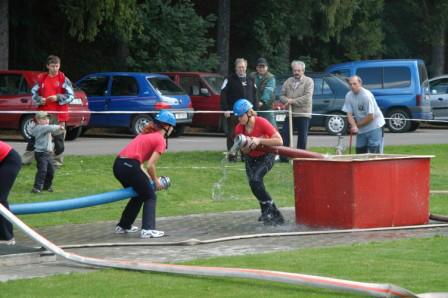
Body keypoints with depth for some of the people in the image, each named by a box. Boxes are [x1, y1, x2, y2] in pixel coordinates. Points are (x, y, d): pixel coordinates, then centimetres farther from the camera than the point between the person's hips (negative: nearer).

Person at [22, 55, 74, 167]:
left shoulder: (64, 79, 2)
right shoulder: (41, 78, 7)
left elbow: (71, 96, 1)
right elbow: (34, 93, 14)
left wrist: (58, 98, -14)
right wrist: (39, 100, -7)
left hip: (58, 114, -2)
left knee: (58, 138, 2)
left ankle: (58, 160, 12)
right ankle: (27, 158, 7)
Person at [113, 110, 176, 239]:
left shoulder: (146, 134, 24)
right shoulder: (160, 140, -2)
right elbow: (150, 165, -9)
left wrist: (148, 178, 18)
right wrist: (156, 181, 7)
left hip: (118, 164, 8)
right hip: (130, 166, -8)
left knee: (139, 195, 26)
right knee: (150, 197, 5)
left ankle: (123, 225, 34)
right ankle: (147, 229, -7)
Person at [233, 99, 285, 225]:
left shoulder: (261, 123, -28)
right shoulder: (239, 128, -13)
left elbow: (279, 141, -31)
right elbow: (244, 151, -5)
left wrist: (259, 140, -38)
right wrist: (247, 146, -29)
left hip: (266, 156, -6)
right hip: (251, 158, 6)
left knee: (255, 180, -25)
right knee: (253, 182, -5)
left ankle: (268, 211, -16)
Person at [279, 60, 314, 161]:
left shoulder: (308, 81, -2)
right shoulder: (288, 82, 14)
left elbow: (307, 98, -13)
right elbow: (282, 95, 12)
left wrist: (292, 101, -13)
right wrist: (287, 101, -11)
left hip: (303, 114, -4)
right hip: (290, 114, 4)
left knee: (302, 137, 0)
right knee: (284, 135, -1)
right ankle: (283, 156, 4)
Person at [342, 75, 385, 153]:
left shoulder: (367, 95, -21)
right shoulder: (349, 96, -3)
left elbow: (370, 117, -19)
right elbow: (349, 114, -3)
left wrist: (358, 125, -10)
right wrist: (354, 126, -19)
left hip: (374, 127, -6)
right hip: (361, 129, 6)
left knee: (375, 153, -10)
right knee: (360, 152, 8)